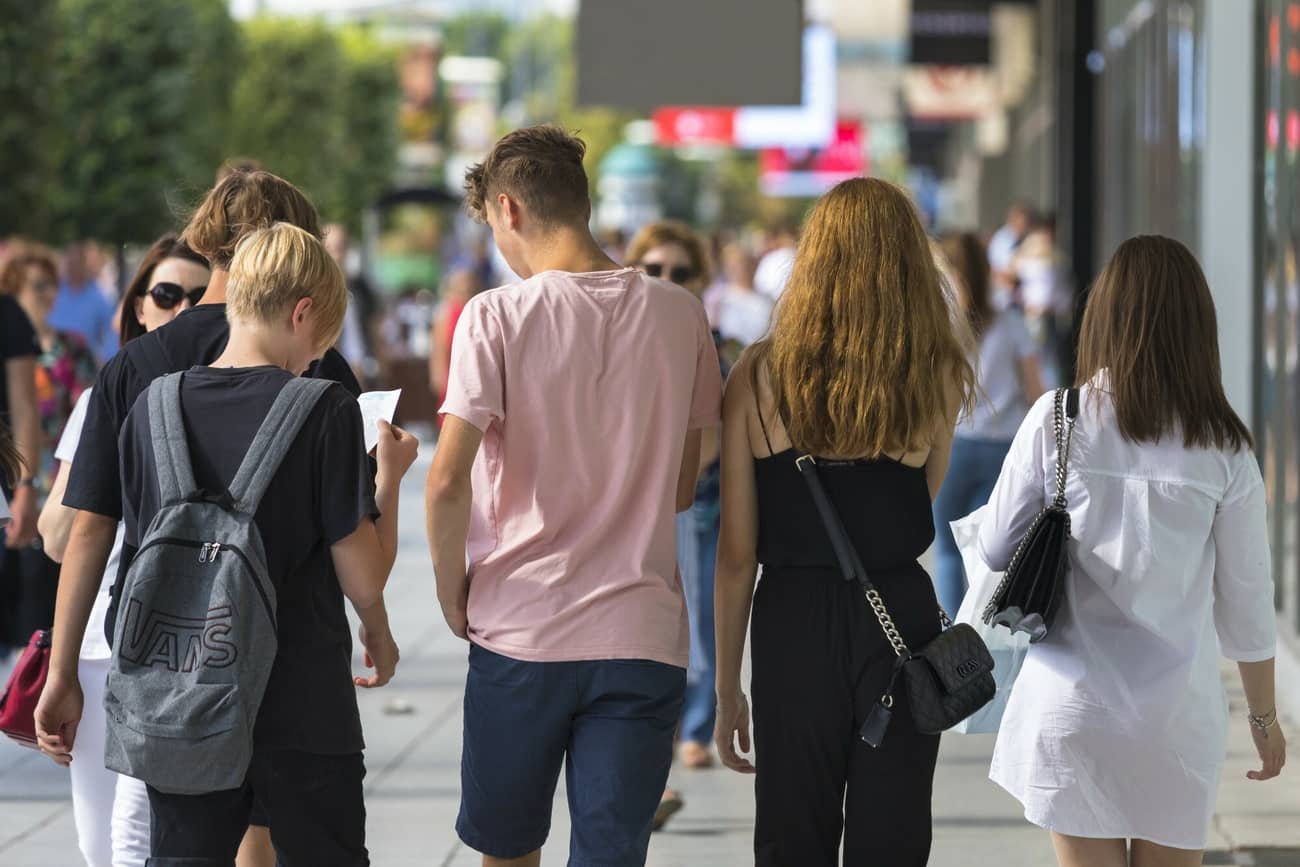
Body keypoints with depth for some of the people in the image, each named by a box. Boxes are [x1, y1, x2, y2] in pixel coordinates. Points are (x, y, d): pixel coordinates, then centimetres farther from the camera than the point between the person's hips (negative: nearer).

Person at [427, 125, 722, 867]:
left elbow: (448, 483, -14)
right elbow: (684, 487, 11)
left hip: (520, 630, -2)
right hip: (642, 636, 2)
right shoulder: (679, 315, 4)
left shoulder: (497, 317, -8)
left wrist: (452, 592, 0)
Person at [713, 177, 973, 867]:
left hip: (792, 626, 0)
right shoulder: (939, 377, -3)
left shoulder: (758, 375, -5)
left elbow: (736, 553, -3)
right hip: (899, 621, 0)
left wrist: (727, 687, 4)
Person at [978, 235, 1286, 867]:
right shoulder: (1223, 447, -4)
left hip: (1072, 706, 0)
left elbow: (996, 550, 0)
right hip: (1179, 712, 0)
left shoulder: (1056, 420, -6)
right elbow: (1246, 601, 1)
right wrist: (1263, 714, 14)